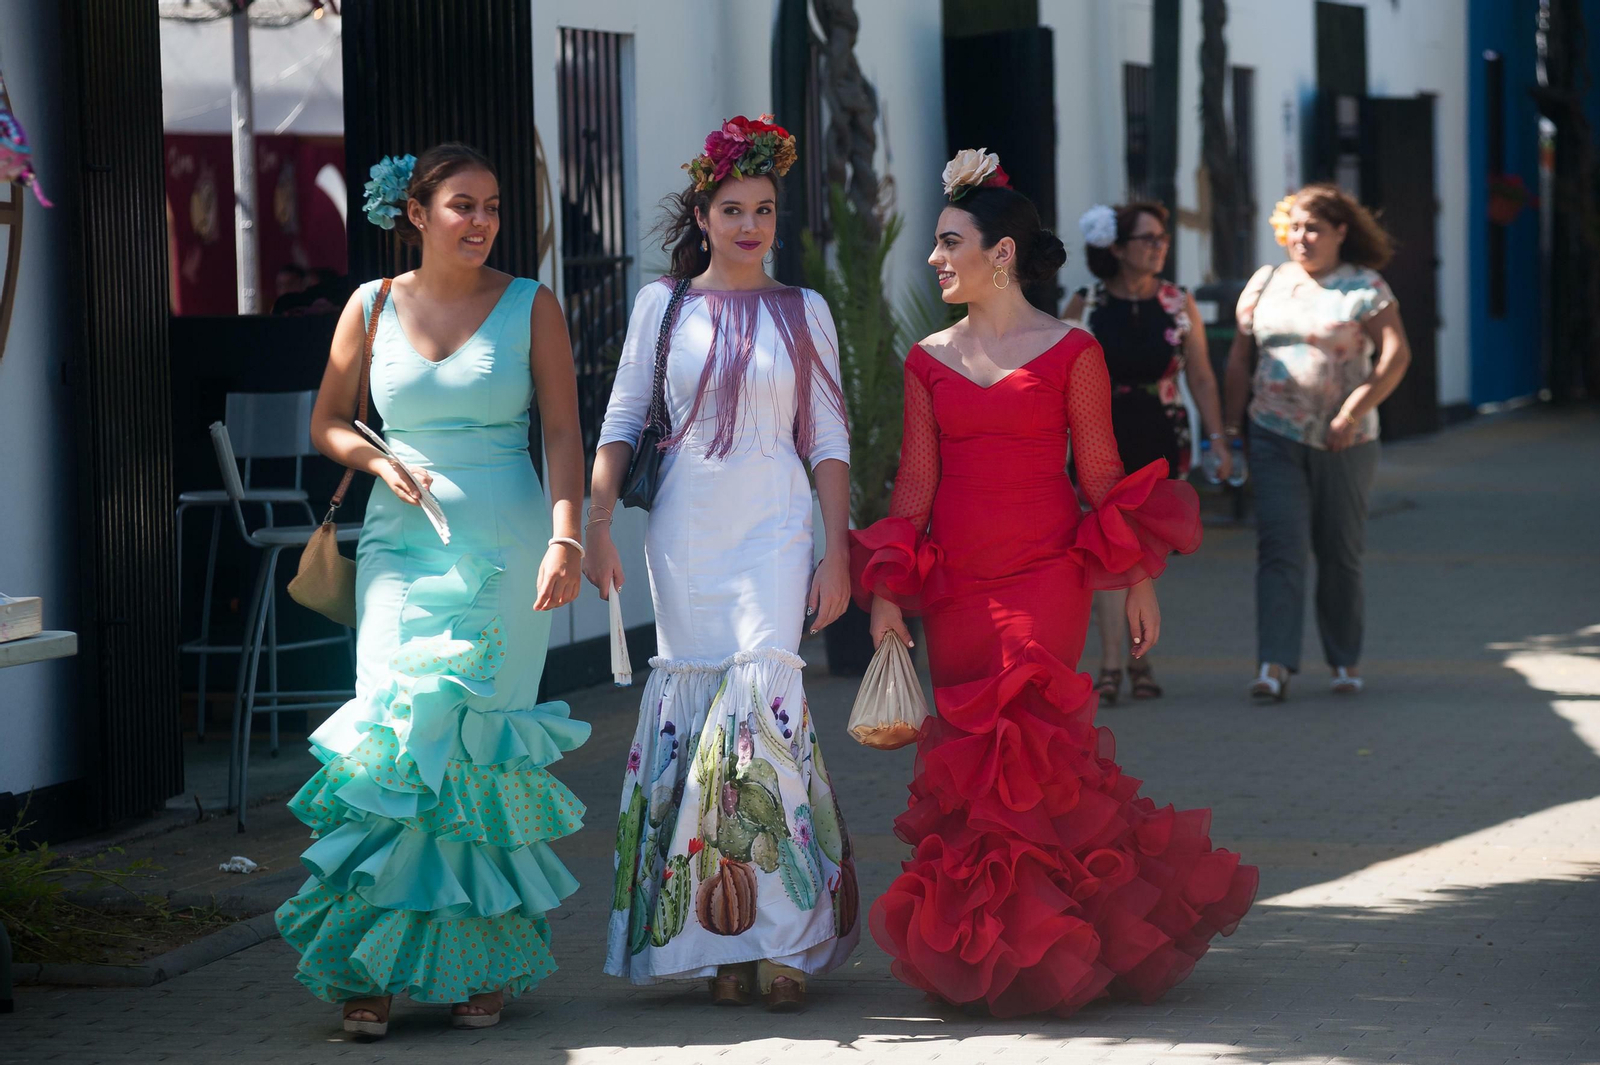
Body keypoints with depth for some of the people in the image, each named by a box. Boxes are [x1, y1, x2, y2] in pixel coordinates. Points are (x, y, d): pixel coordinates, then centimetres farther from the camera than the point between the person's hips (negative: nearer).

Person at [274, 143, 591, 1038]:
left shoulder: (530, 306, 4)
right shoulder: (373, 307, 8)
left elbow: (564, 433, -1)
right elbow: (327, 423, 17)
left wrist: (565, 538, -13)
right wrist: (379, 462, -4)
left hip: (504, 547, -1)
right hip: (403, 544, 1)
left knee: (476, 738, -5)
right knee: (399, 735, -10)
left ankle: (482, 962, 5)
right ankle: (374, 965, -6)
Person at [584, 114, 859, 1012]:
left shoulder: (804, 312, 8)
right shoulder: (663, 305, 8)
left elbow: (829, 441, 7)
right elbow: (623, 421, 8)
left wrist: (837, 555, 0)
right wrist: (597, 526, -2)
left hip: (775, 531, -1)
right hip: (686, 532, 1)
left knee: (761, 696, -15)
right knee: (693, 704, -1)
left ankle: (777, 932, -12)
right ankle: (718, 945, 6)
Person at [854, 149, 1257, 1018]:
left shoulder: (1069, 352, 0)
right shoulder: (929, 361, 10)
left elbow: (1100, 473, 3)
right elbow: (914, 480, 8)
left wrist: (1137, 579, 2)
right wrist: (885, 592, 1)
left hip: (1044, 581, -4)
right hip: (954, 588, 4)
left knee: (1019, 743, -11)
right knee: (968, 751, 2)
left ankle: (1030, 955, -1)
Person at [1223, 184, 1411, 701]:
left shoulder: (1364, 287, -2)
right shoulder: (1265, 282, 9)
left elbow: (1396, 354, -10)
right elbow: (1240, 354, 13)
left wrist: (1351, 414, -17)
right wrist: (1232, 423, 7)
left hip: (1344, 444, -2)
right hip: (1276, 438, 2)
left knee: (1340, 553, 8)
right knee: (1279, 547, -10)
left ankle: (1345, 660, 23)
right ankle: (1275, 664, -16)